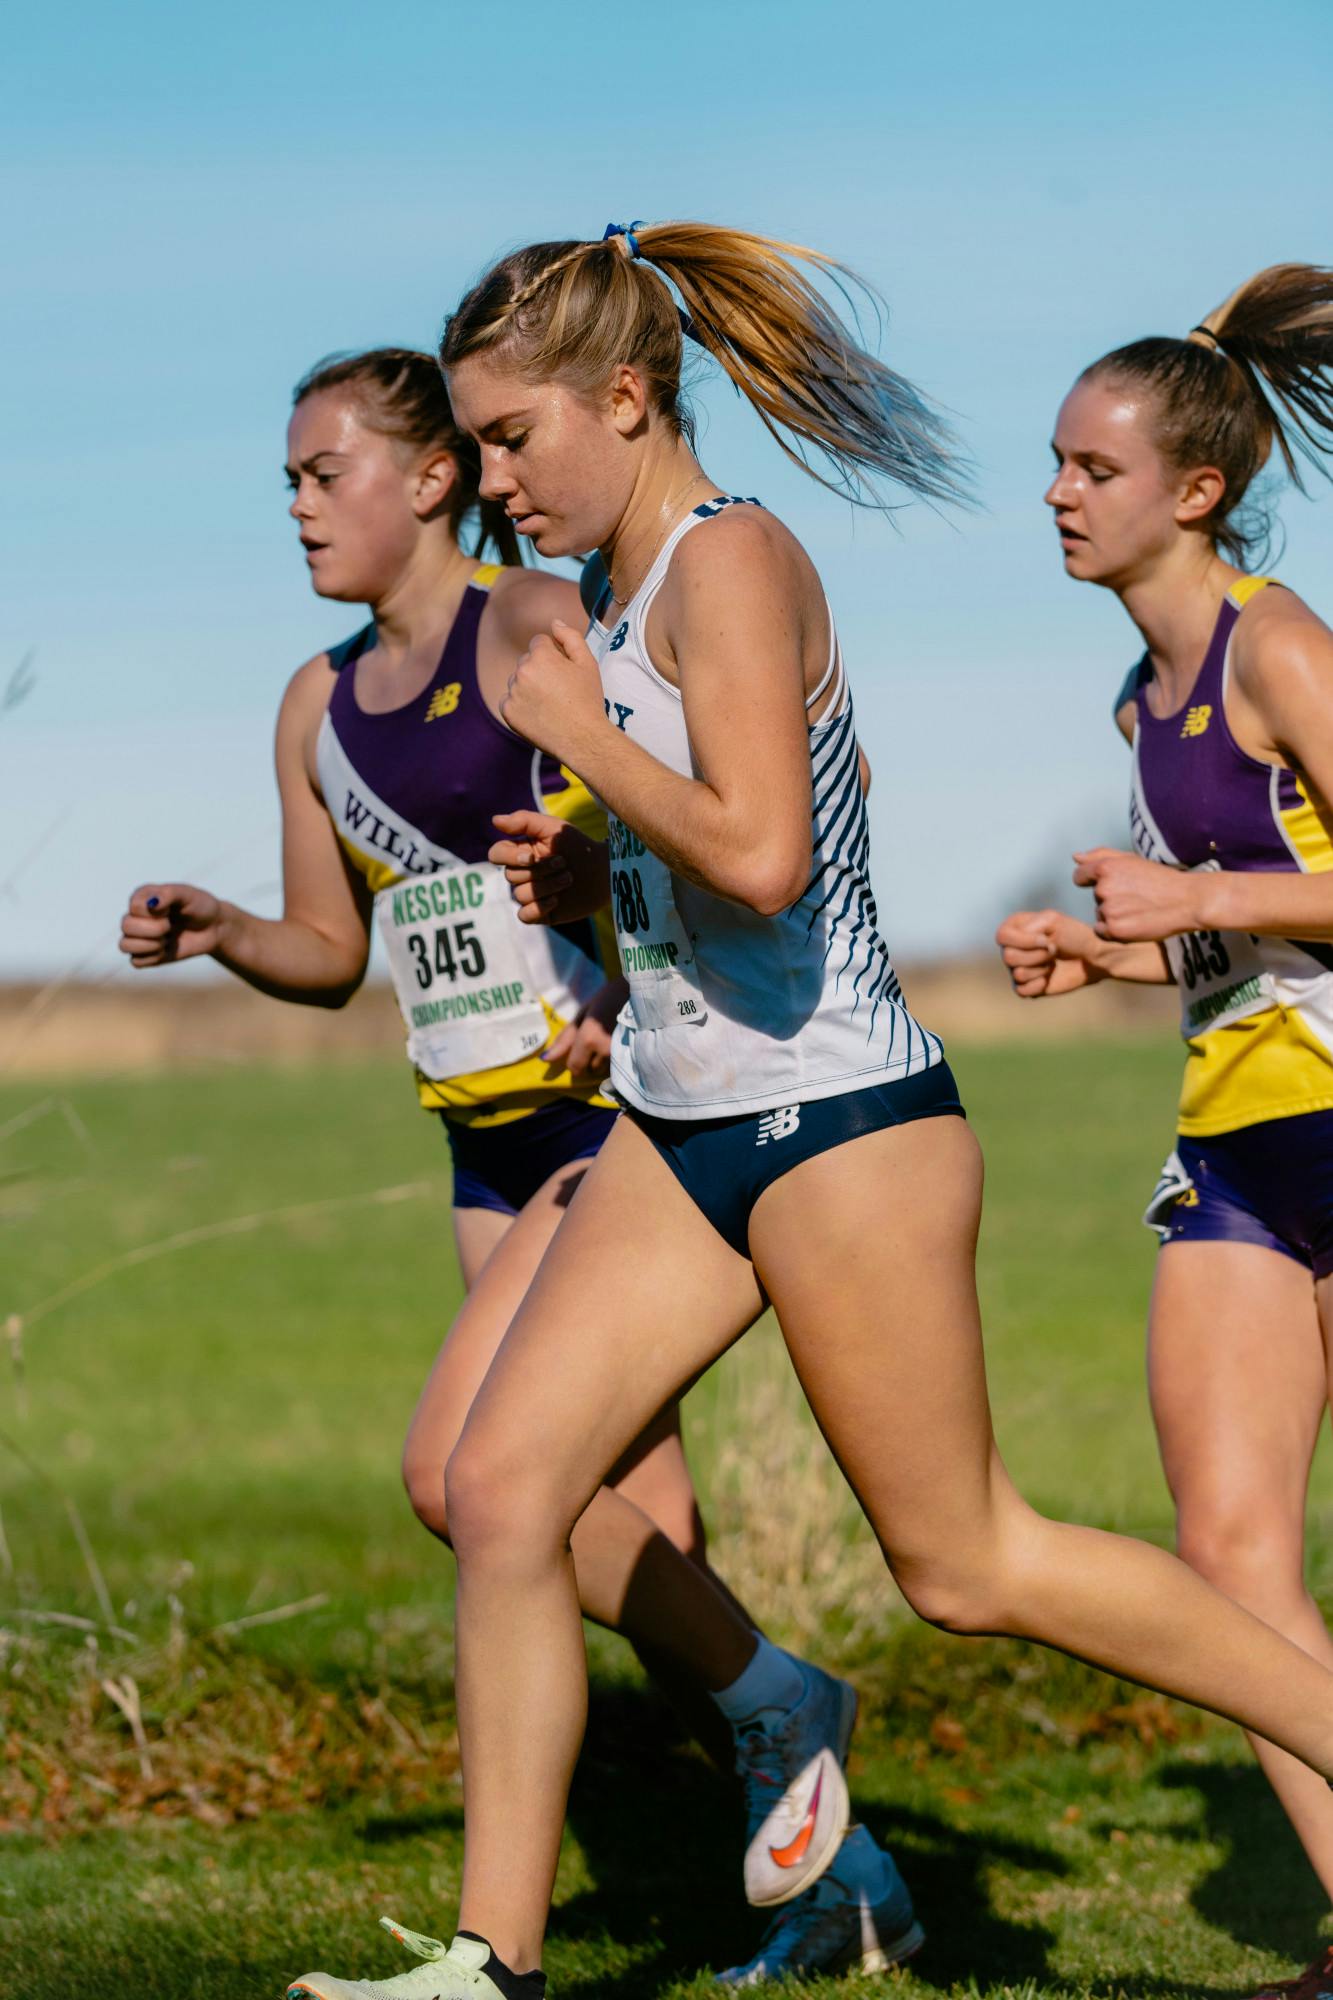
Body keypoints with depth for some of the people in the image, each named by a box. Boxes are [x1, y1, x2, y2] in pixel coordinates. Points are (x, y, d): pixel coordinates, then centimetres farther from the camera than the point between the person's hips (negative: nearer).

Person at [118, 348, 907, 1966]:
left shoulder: (539, 629, -11)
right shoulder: (319, 708, 12)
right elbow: (331, 951, 20)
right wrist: (216, 932, -1)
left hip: (634, 1115, -8)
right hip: (494, 1149, 8)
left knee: (458, 1468, -17)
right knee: (636, 1525, 6)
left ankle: (778, 1708, 1)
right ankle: (829, 1870, 17)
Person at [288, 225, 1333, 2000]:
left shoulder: (730, 561, -15)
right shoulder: (633, 597, 13)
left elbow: (761, 859, -28)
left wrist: (574, 728, -16)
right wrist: (578, 867, 8)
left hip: (837, 1123, -9)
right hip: (684, 1127, 9)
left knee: (964, 1560, 0)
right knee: (502, 1484, -1)